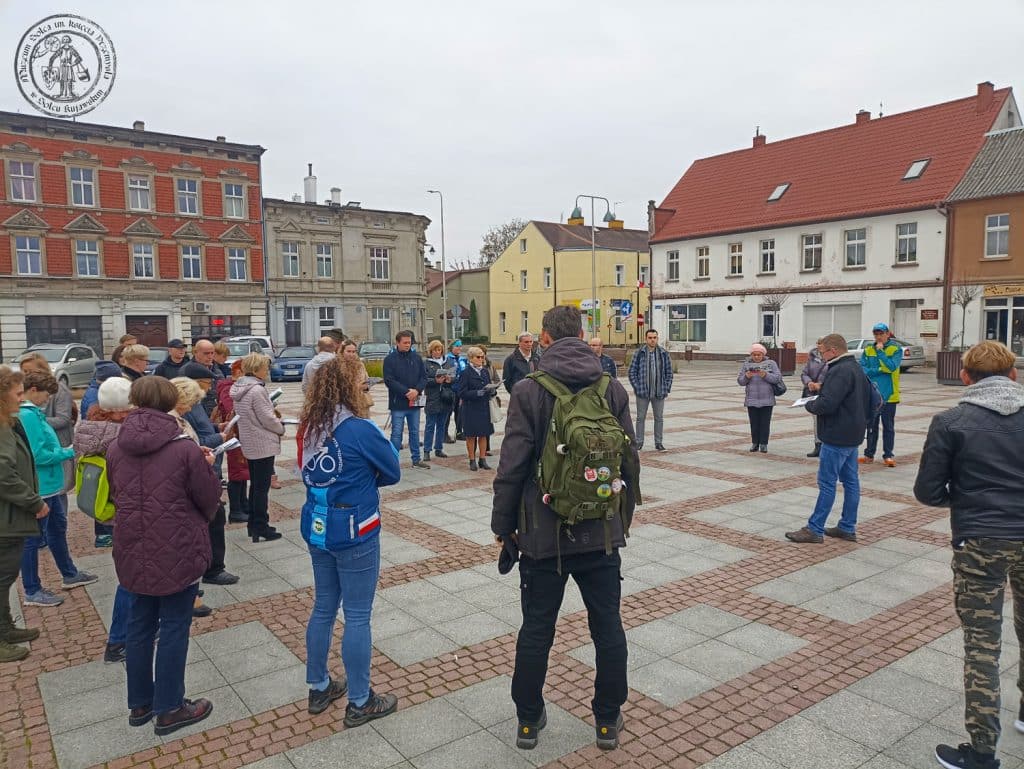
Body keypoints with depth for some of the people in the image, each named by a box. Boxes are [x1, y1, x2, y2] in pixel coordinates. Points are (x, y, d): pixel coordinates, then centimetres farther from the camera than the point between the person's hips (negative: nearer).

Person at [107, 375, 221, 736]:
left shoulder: (115, 449, -2)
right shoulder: (185, 449, -18)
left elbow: (115, 494, 12)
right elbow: (210, 498, -8)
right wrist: (206, 466, 11)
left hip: (134, 551, 5)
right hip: (178, 551, -5)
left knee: (140, 625, 19)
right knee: (174, 628, 8)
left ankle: (139, 703, 33)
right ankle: (169, 709, 20)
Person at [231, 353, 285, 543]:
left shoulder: (239, 388, 7)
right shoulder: (257, 390, -21)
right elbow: (267, 419, -19)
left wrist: (272, 412, 6)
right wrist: (281, 428, -2)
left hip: (249, 443, 9)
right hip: (263, 444, -9)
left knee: (255, 484, 18)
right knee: (262, 487, -1)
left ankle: (254, 524, 26)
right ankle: (261, 527, 6)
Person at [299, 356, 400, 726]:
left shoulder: (310, 428, 2)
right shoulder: (360, 429, -18)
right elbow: (392, 473, -8)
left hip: (317, 529, 7)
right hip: (354, 532, -7)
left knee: (323, 608, 19)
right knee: (357, 616, 5)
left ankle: (319, 688, 34)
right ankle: (360, 702, 17)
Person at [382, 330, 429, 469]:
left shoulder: (416, 358, 7)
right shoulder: (390, 359, -5)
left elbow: (424, 377, 5)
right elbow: (389, 380, -12)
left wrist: (417, 390, -13)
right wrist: (406, 392, -19)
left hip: (415, 402, 4)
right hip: (398, 402, -4)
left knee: (415, 432, 13)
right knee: (396, 433, 0)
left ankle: (416, 460, 23)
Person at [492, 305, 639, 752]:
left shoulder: (529, 391, -11)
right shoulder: (613, 389, -1)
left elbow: (512, 466, -12)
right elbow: (630, 462, 3)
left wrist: (503, 523, 1)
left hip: (544, 533, -2)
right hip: (601, 531, 2)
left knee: (536, 629, 13)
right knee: (608, 627, 15)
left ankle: (528, 720, 29)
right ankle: (608, 720, 29)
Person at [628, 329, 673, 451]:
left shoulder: (664, 353, 4)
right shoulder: (639, 353, -2)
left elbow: (669, 372, 8)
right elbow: (632, 372, -1)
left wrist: (666, 389, 0)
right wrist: (637, 388, -7)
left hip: (659, 393, 2)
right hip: (642, 393, -2)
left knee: (659, 418, 8)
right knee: (640, 418, 5)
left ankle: (659, 442, 17)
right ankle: (639, 442, 14)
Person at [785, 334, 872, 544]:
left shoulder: (840, 371, -19)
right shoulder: (856, 368, 14)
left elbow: (826, 404, -27)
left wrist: (810, 405, -6)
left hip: (836, 438, -10)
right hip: (852, 435, 10)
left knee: (827, 484, -5)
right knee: (851, 482, 13)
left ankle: (814, 529, 2)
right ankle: (847, 528, 21)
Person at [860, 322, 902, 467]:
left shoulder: (896, 349, -3)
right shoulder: (868, 350, 6)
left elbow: (891, 367, -18)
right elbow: (862, 369, -5)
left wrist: (880, 351, -15)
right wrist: (879, 370, -14)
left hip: (889, 395, -3)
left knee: (888, 426, 4)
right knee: (871, 426, 10)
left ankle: (888, 455, 11)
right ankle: (869, 454, 17)